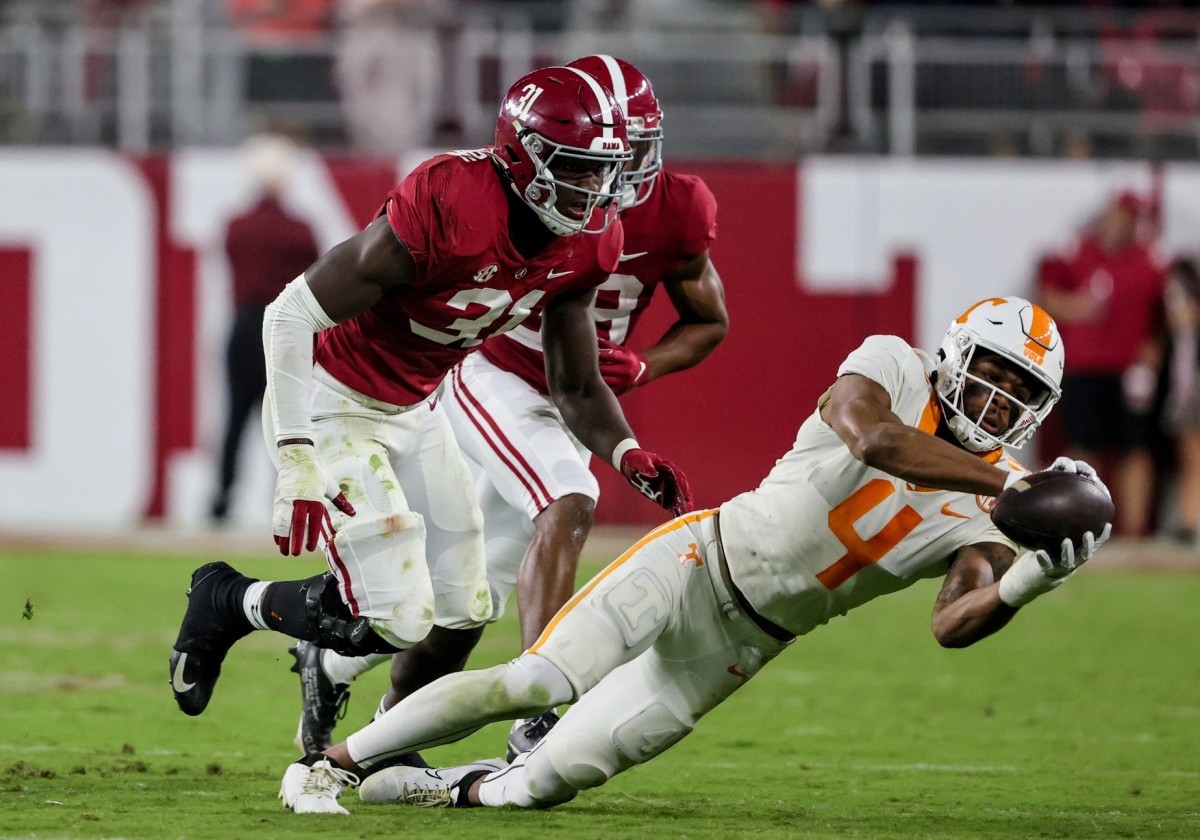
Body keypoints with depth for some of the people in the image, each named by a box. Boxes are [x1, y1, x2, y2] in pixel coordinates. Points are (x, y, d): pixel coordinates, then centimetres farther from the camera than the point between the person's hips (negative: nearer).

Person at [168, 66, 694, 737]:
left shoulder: (587, 244, -9)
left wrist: (631, 457, -17)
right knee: (397, 620, -13)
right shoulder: (445, 207, -33)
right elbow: (292, 315, -29)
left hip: (415, 408, 8)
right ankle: (228, 602, 11)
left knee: (461, 613, 8)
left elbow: (578, 389, 4)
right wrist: (298, 465, -32)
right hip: (333, 405, -8)